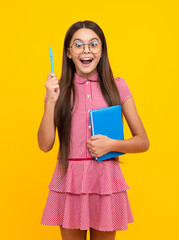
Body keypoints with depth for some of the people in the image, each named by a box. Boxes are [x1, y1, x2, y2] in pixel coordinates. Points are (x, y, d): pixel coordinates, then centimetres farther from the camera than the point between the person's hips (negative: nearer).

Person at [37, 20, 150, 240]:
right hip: (69, 181, 0)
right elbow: (45, 145, -3)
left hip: (106, 180, 0)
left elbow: (143, 142, 4)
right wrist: (51, 101, -11)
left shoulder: (117, 86, 1)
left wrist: (111, 144, -14)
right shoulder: (59, 89, 3)